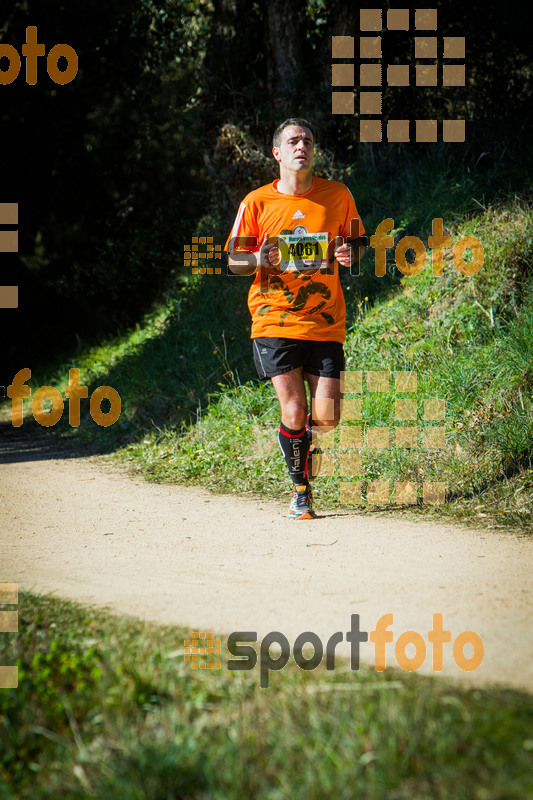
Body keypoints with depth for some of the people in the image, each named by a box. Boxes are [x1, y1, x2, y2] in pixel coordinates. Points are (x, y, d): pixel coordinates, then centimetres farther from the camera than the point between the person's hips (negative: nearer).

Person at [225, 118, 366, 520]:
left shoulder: (338, 195, 3)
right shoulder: (257, 202, 1)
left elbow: (358, 241, 17)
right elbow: (234, 260, 6)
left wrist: (351, 253, -7)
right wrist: (261, 259, -16)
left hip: (325, 321, 1)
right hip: (274, 321, -1)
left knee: (325, 418, -5)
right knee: (294, 411, -11)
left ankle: (304, 435, 33)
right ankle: (300, 489, 12)